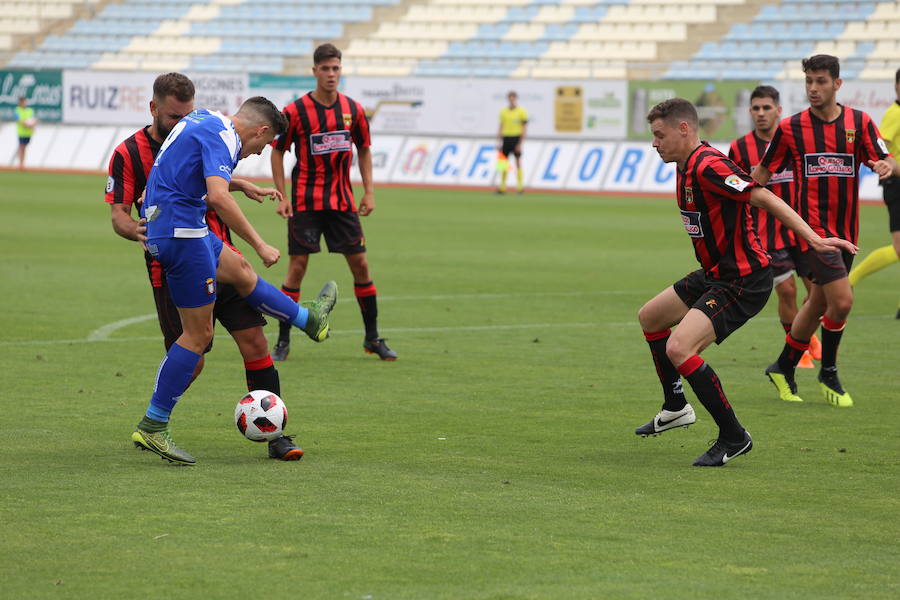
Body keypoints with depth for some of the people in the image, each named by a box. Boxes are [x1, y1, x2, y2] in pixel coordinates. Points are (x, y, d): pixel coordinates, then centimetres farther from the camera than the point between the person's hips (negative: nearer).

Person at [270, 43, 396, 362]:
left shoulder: (353, 110, 2)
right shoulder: (295, 111, -7)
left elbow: (364, 149, 15)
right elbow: (277, 152, 1)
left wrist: (369, 192, 7)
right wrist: (281, 196, -6)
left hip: (342, 200, 3)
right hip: (305, 201, -3)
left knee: (360, 263, 2)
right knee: (298, 265, -6)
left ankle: (372, 338, 14)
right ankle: (283, 341, 2)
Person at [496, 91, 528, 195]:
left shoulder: (521, 111, -3)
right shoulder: (503, 111, 10)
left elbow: (524, 128, -5)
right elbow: (501, 127, 14)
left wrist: (520, 143, -12)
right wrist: (498, 142, 8)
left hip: (516, 139, -4)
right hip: (506, 138, 4)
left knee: (518, 162, -2)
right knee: (504, 163, 2)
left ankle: (520, 186, 1)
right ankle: (502, 186, 5)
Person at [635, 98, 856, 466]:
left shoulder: (708, 167, -23)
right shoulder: (686, 167, 8)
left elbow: (765, 198, -29)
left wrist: (814, 239, -35)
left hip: (742, 281, -11)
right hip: (714, 274, 11)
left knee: (678, 349, -24)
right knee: (650, 317, 26)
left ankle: (733, 437, -13)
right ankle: (676, 408, 41)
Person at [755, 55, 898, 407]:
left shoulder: (859, 123, 3)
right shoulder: (790, 128, -2)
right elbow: (762, 174, 8)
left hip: (845, 230, 4)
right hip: (812, 228, -4)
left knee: (818, 305, 13)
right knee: (842, 301, -16)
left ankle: (783, 368, 32)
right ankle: (828, 375, 3)